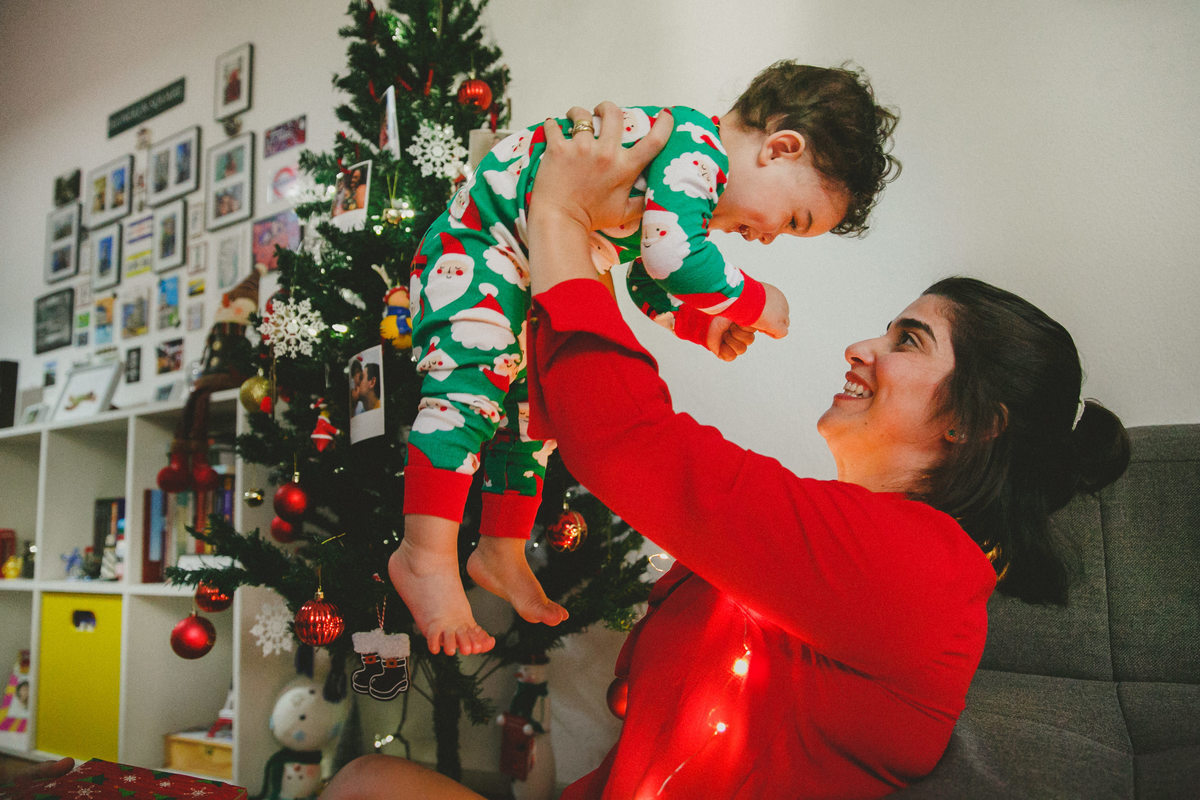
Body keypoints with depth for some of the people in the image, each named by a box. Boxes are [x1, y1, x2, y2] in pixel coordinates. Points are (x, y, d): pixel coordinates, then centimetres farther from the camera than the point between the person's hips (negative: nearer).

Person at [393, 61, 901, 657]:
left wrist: (705, 326, 3)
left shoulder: (697, 194, 10)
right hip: (475, 243, -10)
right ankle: (425, 556, -20)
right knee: (475, 380, -23)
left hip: (533, 283, 10)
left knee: (531, 410, 12)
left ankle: (501, 553, 23)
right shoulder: (695, 147, -23)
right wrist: (754, 303, -22)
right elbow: (671, 255, -36)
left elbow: (649, 284, 19)